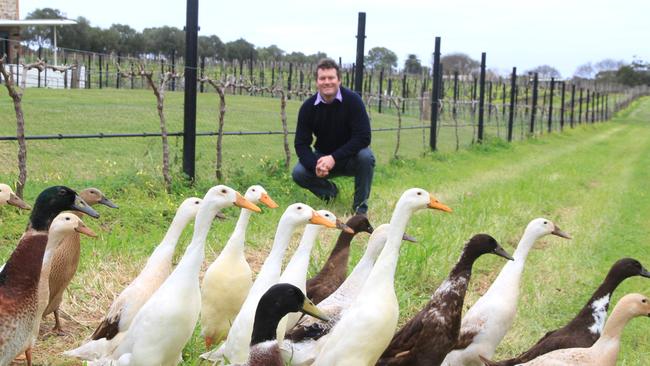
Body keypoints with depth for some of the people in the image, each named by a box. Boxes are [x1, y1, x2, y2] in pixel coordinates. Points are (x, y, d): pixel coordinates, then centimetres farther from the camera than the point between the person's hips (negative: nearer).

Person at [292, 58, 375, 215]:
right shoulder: (308, 107, -11)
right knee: (298, 173, -23)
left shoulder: (352, 100, -20)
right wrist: (315, 165, -31)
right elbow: (301, 144, -11)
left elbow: (363, 137, -25)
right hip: (323, 158, 2)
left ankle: (360, 208, -14)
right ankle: (330, 191, 9)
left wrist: (334, 158, -33)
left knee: (366, 156, -34)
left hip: (350, 158, -2)